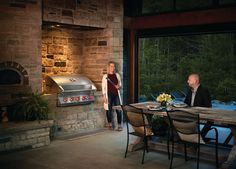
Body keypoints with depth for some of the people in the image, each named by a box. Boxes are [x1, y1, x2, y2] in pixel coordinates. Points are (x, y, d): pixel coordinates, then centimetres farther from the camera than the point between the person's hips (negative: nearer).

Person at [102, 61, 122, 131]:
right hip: (109, 95, -2)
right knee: (108, 109, 4)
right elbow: (103, 87, -1)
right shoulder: (105, 76, 0)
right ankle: (110, 124, 21)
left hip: (116, 94, 2)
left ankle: (119, 125, 2)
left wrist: (119, 87, -7)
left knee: (118, 110, -4)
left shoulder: (117, 75, 8)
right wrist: (104, 96, -7)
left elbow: (120, 84, 16)